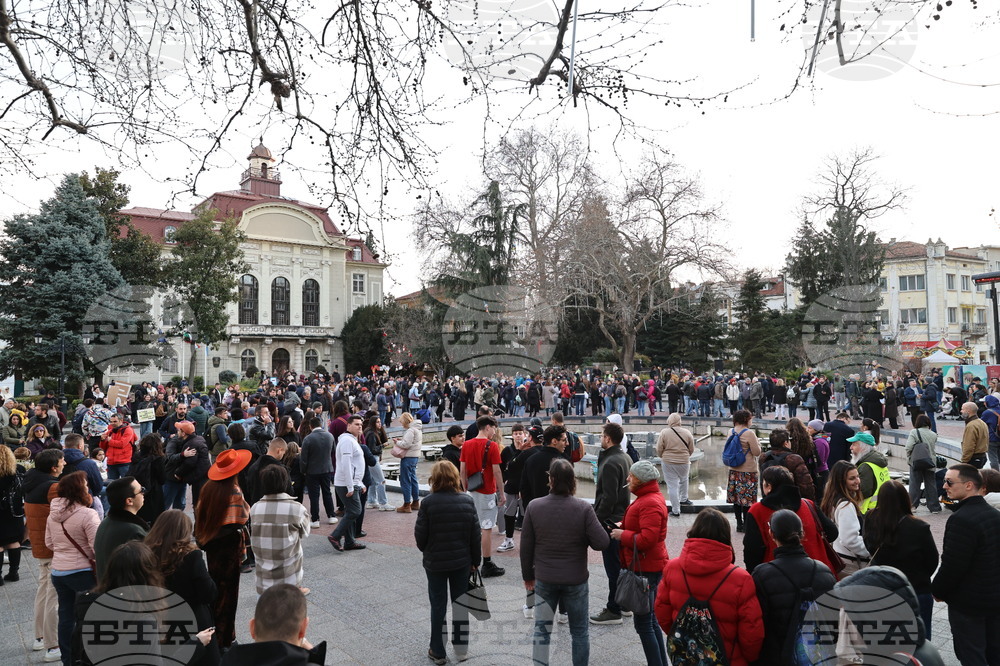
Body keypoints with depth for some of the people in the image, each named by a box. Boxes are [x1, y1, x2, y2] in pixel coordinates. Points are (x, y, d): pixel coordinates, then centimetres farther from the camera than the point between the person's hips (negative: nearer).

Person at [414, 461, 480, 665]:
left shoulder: (428, 502, -17)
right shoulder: (467, 501, -8)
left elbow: (420, 535, -11)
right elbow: (476, 535, -3)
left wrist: (426, 551, 10)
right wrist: (475, 560, 10)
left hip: (435, 562, -2)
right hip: (462, 561, 2)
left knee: (438, 606, 11)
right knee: (460, 602, 16)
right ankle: (461, 648, 27)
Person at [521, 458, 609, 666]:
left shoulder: (534, 506, -11)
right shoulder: (583, 508, -16)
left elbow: (526, 546, -4)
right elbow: (602, 543, -16)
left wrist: (528, 575, 9)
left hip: (544, 580, 1)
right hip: (576, 580, -1)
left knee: (541, 629, 14)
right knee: (579, 631, 15)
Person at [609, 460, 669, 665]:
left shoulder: (650, 504, -22)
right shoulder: (648, 498, 12)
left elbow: (647, 539, -29)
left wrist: (623, 535, -16)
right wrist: (623, 528, 6)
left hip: (646, 569, -11)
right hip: (649, 566, 11)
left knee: (643, 623, -2)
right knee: (651, 620, 20)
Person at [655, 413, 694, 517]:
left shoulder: (664, 432, -10)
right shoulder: (687, 432, -5)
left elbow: (659, 450, -7)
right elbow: (691, 450, 3)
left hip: (668, 462, -2)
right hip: (684, 462, 2)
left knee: (672, 485, 6)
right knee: (683, 480, 29)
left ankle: (675, 510, 10)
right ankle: (683, 499, 44)